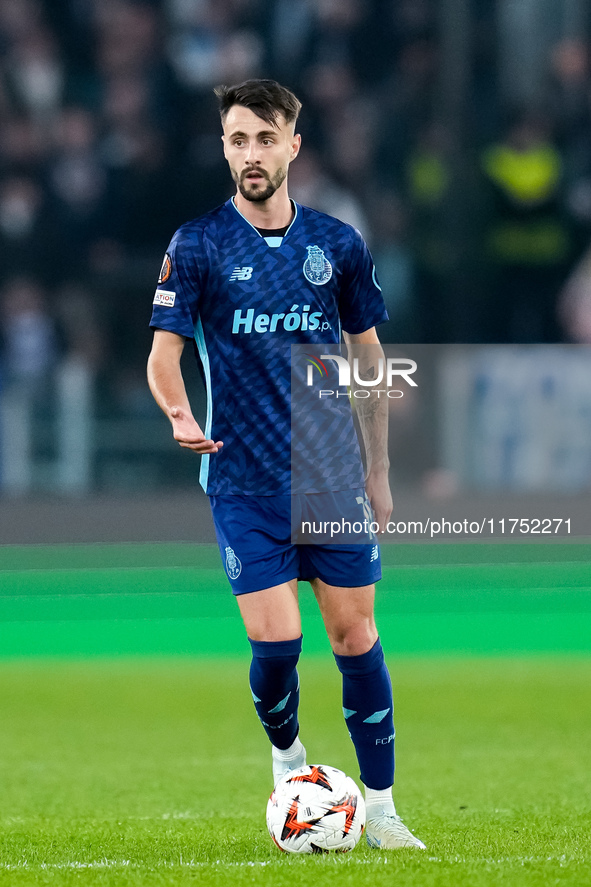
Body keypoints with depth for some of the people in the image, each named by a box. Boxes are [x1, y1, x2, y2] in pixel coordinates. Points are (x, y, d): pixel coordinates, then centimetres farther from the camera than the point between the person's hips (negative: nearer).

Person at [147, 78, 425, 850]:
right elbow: (164, 352, -6)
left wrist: (378, 471, 13)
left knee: (356, 637, 1)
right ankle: (287, 758, 18)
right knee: (276, 641, -12)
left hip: (334, 478, 2)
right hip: (245, 482, -2)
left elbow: (367, 355, 14)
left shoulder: (338, 244, 5)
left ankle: (380, 808, 10)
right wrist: (181, 414, -28)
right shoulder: (197, 245, -2)